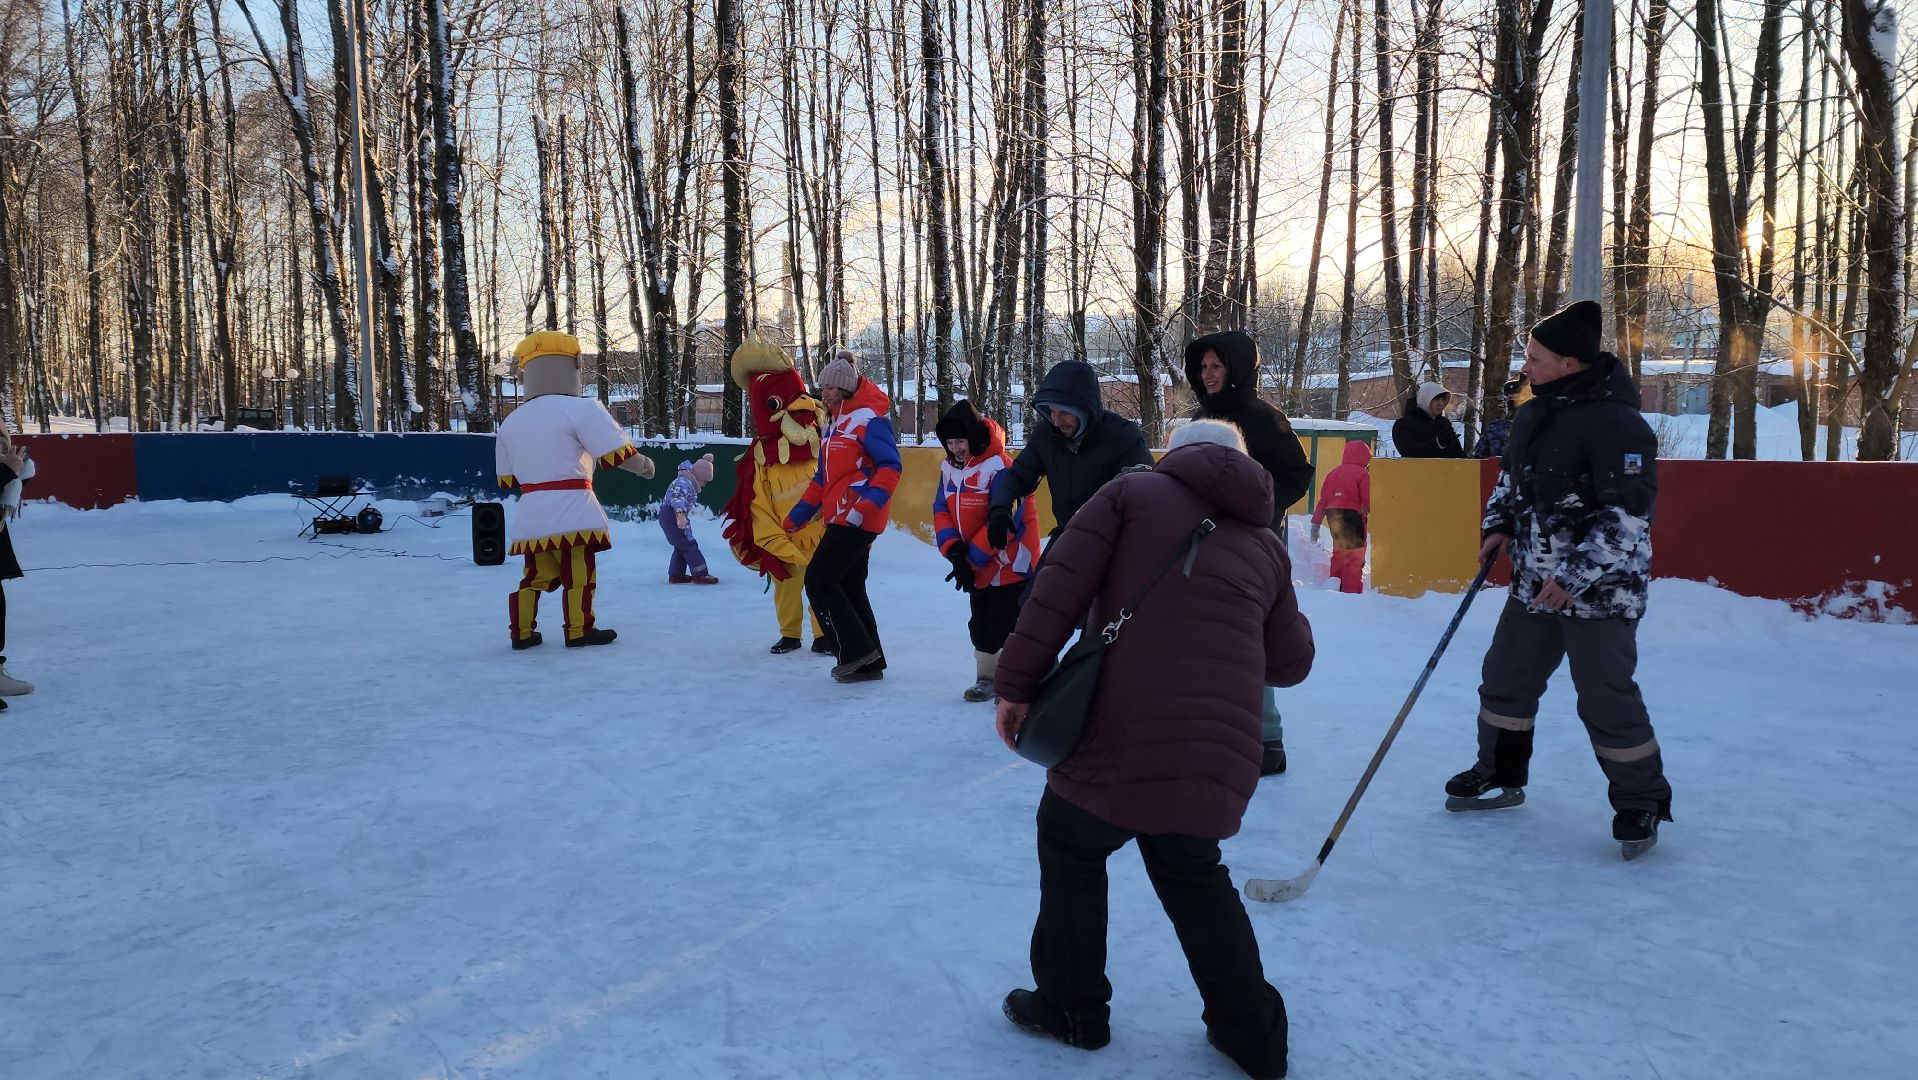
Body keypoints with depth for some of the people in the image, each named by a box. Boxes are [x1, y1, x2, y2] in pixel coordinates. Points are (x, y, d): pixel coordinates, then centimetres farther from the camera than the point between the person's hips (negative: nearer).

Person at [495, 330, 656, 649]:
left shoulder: (510, 423, 14)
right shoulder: (580, 408, -7)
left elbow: (506, 479, 18)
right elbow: (616, 453, -10)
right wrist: (644, 464, 9)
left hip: (530, 516, 6)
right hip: (571, 512, -6)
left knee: (537, 575, 15)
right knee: (578, 573, 3)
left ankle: (522, 632, 16)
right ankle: (579, 630, 6)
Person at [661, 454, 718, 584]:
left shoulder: (687, 481, 13)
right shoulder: (684, 483, -19)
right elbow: (677, 498, -36)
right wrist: (680, 515, -51)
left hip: (668, 516, 11)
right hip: (672, 516, -11)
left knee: (681, 546, 15)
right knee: (688, 545, -10)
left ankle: (676, 575, 19)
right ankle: (700, 575, -12)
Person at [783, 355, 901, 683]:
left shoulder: (868, 418, -10)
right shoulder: (835, 424, 19)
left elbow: (890, 468, -17)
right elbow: (822, 478, 25)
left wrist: (867, 505, -27)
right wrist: (796, 517, 23)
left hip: (857, 519, -9)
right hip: (842, 519, 9)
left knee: (818, 581, -8)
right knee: (849, 588, 11)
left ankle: (856, 650, -2)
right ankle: (869, 663, 17)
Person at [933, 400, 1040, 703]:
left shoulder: (998, 466, -23)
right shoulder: (949, 467, 2)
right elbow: (942, 510, 3)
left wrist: (973, 557, -21)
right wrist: (954, 550, -12)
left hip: (1009, 563, -8)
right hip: (976, 566, 8)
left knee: (1006, 623, -8)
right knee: (981, 623, 16)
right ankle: (987, 677, 30)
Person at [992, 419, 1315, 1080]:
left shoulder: (1134, 491, 9)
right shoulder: (1265, 546, 19)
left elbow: (1061, 588, -4)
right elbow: (1289, 664, 22)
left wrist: (1017, 683, -1)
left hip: (1121, 739, -4)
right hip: (1221, 754, 4)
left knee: (1071, 846, 23)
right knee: (1192, 874, 27)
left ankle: (1072, 1007, 32)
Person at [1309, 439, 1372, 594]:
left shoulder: (1333, 473, 13)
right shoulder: (1363, 474, -6)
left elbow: (1323, 500, 11)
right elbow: (1368, 500, -14)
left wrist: (1316, 523, 13)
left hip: (1333, 517, 6)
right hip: (1353, 516, -6)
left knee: (1339, 552, 18)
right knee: (1355, 557, -2)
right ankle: (1351, 591, -7)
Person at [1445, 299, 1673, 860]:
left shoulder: (1615, 423, -21)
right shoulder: (1535, 413, 6)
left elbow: (1627, 517, -24)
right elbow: (1511, 477, 23)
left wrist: (1576, 576, -25)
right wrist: (1500, 525, 7)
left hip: (1599, 589, -8)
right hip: (1536, 582, 8)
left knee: (1606, 699, -4)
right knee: (1506, 677, 14)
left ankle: (1641, 803, 15)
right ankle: (1500, 774, 32)